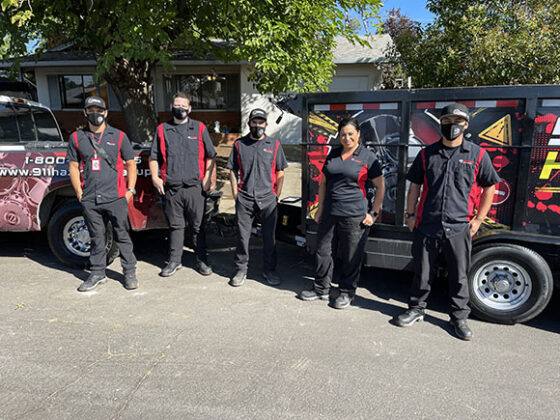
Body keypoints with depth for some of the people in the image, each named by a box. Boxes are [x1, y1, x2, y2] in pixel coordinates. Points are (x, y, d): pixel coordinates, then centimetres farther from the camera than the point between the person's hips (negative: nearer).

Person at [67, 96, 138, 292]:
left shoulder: (119, 136, 6)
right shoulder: (76, 138, 10)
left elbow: (130, 164, 7)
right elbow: (73, 167, 11)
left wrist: (130, 190, 1)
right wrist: (79, 193, 4)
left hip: (115, 197, -2)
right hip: (89, 200, 2)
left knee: (122, 236, 4)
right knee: (97, 238, 11)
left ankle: (130, 272, 14)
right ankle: (98, 273, 23)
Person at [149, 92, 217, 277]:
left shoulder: (199, 128, 8)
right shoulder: (162, 129, 11)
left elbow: (210, 156, 7)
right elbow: (154, 157, 14)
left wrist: (207, 177, -4)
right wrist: (155, 177, 0)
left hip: (195, 187, -1)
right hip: (171, 188, 2)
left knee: (198, 226, 5)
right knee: (175, 226, 9)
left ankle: (201, 260, 16)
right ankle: (175, 261, 20)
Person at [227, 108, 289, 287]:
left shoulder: (274, 144, 5)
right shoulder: (239, 144, 7)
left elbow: (280, 173, 7)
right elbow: (233, 171, 9)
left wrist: (277, 195, 0)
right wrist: (235, 194, 1)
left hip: (268, 199, 0)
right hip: (244, 199, 0)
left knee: (269, 237, 8)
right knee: (243, 236, 6)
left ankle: (269, 270, 22)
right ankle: (241, 270, 20)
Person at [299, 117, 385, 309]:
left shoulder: (367, 156, -4)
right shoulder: (333, 153, 10)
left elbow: (380, 186, -3)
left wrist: (374, 213, -7)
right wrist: (320, 208, 11)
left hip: (354, 215, -5)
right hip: (329, 212, 5)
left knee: (351, 256, 6)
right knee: (322, 250, 12)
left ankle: (346, 293, 23)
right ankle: (321, 289, 27)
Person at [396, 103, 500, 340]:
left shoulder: (477, 155, 2)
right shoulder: (427, 154, 7)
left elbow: (489, 188, 7)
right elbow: (415, 187, 11)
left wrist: (478, 219, 3)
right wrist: (410, 215, 5)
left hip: (459, 229, -1)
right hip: (426, 227, 1)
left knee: (459, 276, 10)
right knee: (422, 273, 11)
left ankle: (459, 318, 26)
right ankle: (416, 309, 29)